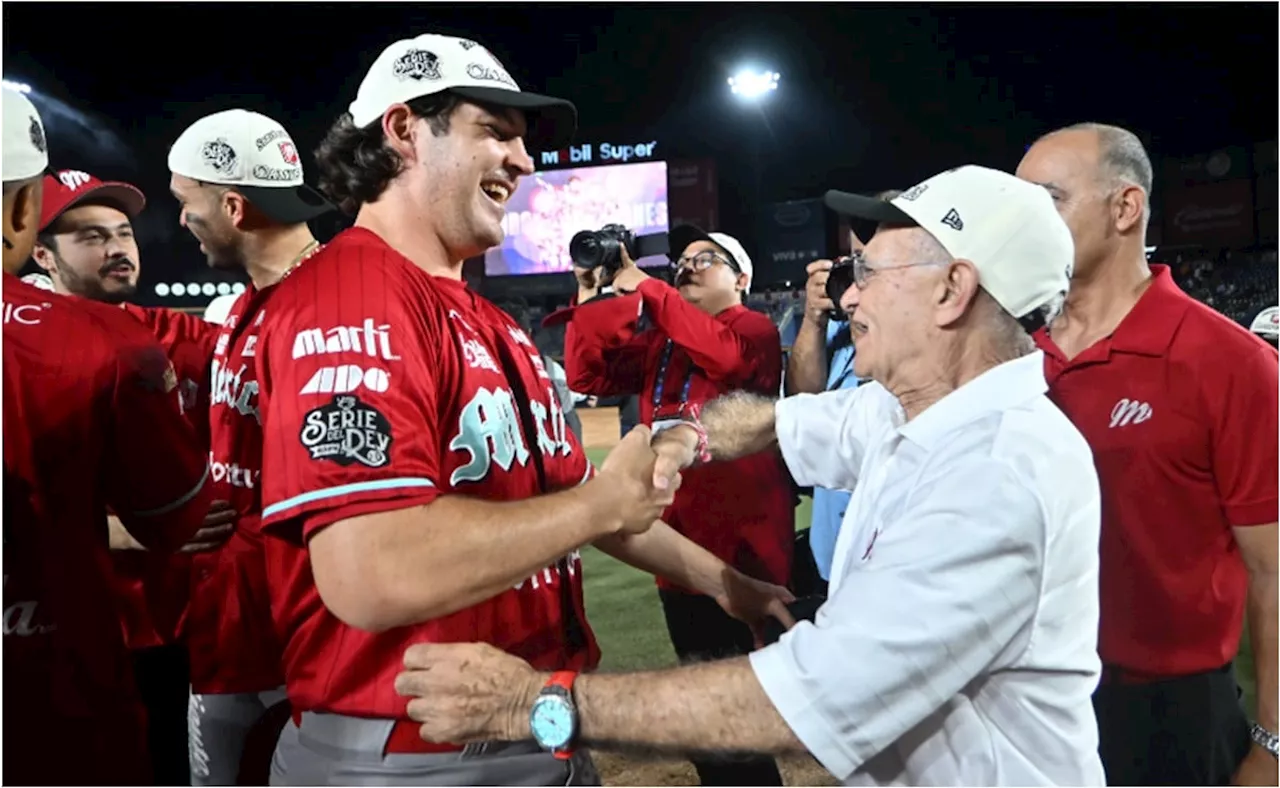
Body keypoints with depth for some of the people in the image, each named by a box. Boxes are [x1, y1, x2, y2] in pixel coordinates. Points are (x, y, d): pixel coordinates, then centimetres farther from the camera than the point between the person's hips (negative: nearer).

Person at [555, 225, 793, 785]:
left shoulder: (756, 330, -2)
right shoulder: (660, 344, 15)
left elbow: (726, 354, -24)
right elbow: (589, 374, 7)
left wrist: (645, 289, -22)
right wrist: (589, 303, -3)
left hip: (741, 546, -6)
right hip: (679, 545, 7)